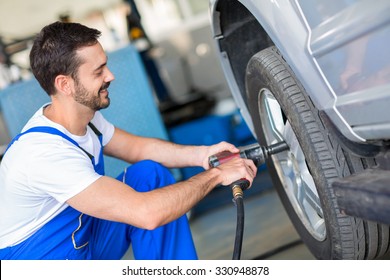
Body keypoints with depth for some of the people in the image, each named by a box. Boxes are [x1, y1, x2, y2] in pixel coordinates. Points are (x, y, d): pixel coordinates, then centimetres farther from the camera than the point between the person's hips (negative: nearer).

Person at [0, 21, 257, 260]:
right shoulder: (44, 153, -30)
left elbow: (137, 147, 9)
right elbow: (146, 213, -34)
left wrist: (201, 154, -6)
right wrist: (215, 174, -22)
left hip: (82, 236, 9)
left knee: (150, 174, -4)